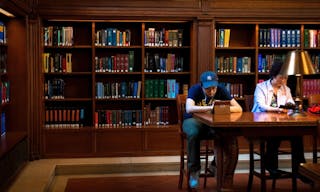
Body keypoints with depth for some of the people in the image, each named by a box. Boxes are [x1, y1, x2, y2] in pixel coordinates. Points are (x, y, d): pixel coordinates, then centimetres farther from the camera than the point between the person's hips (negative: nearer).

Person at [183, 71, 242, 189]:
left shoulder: (221, 90, -7)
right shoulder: (195, 90, -16)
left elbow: (239, 109, -12)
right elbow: (189, 109, -35)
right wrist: (210, 108, -41)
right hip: (194, 120, -2)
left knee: (231, 135, -27)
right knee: (193, 134, -38)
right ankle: (194, 170, -20)